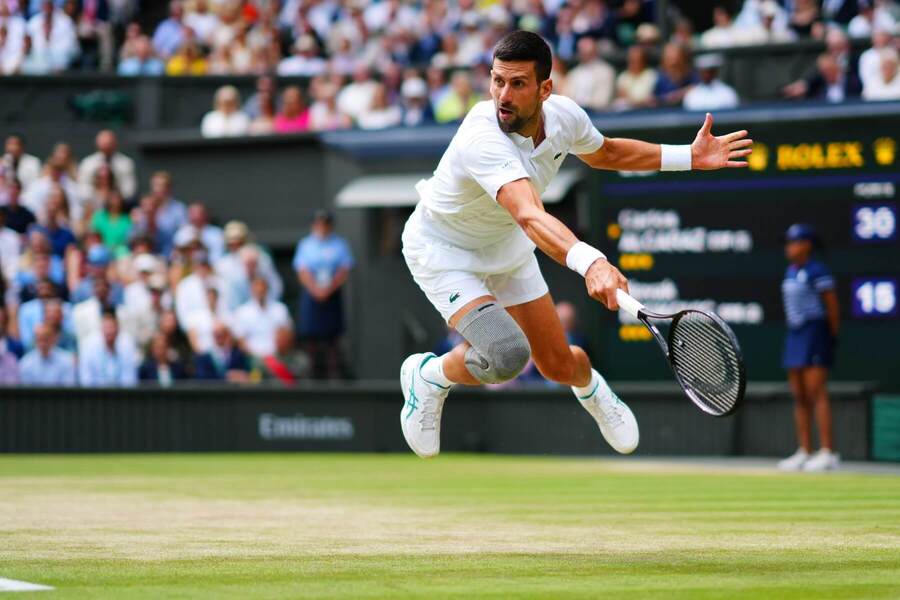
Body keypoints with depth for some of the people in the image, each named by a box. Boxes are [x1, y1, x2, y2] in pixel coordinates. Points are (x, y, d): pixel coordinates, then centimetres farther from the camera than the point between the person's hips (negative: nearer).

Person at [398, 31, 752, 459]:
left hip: (507, 246, 6)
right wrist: (589, 262, -74)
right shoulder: (483, 141, -41)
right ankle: (427, 377, 5)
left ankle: (589, 386, 48)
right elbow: (531, 216, -57)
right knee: (506, 356, -28)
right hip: (443, 250, -6)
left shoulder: (564, 116, -18)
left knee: (559, 366, 9)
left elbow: (603, 153, 8)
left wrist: (689, 157, 0)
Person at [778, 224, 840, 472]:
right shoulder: (791, 271, 15)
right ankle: (804, 453, 14)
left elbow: (833, 306, -11)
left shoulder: (817, 271, -11)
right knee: (799, 395, 9)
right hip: (794, 335, 9)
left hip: (815, 332, -9)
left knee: (816, 392, -14)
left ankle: (827, 452, -16)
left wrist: (832, 337, -9)